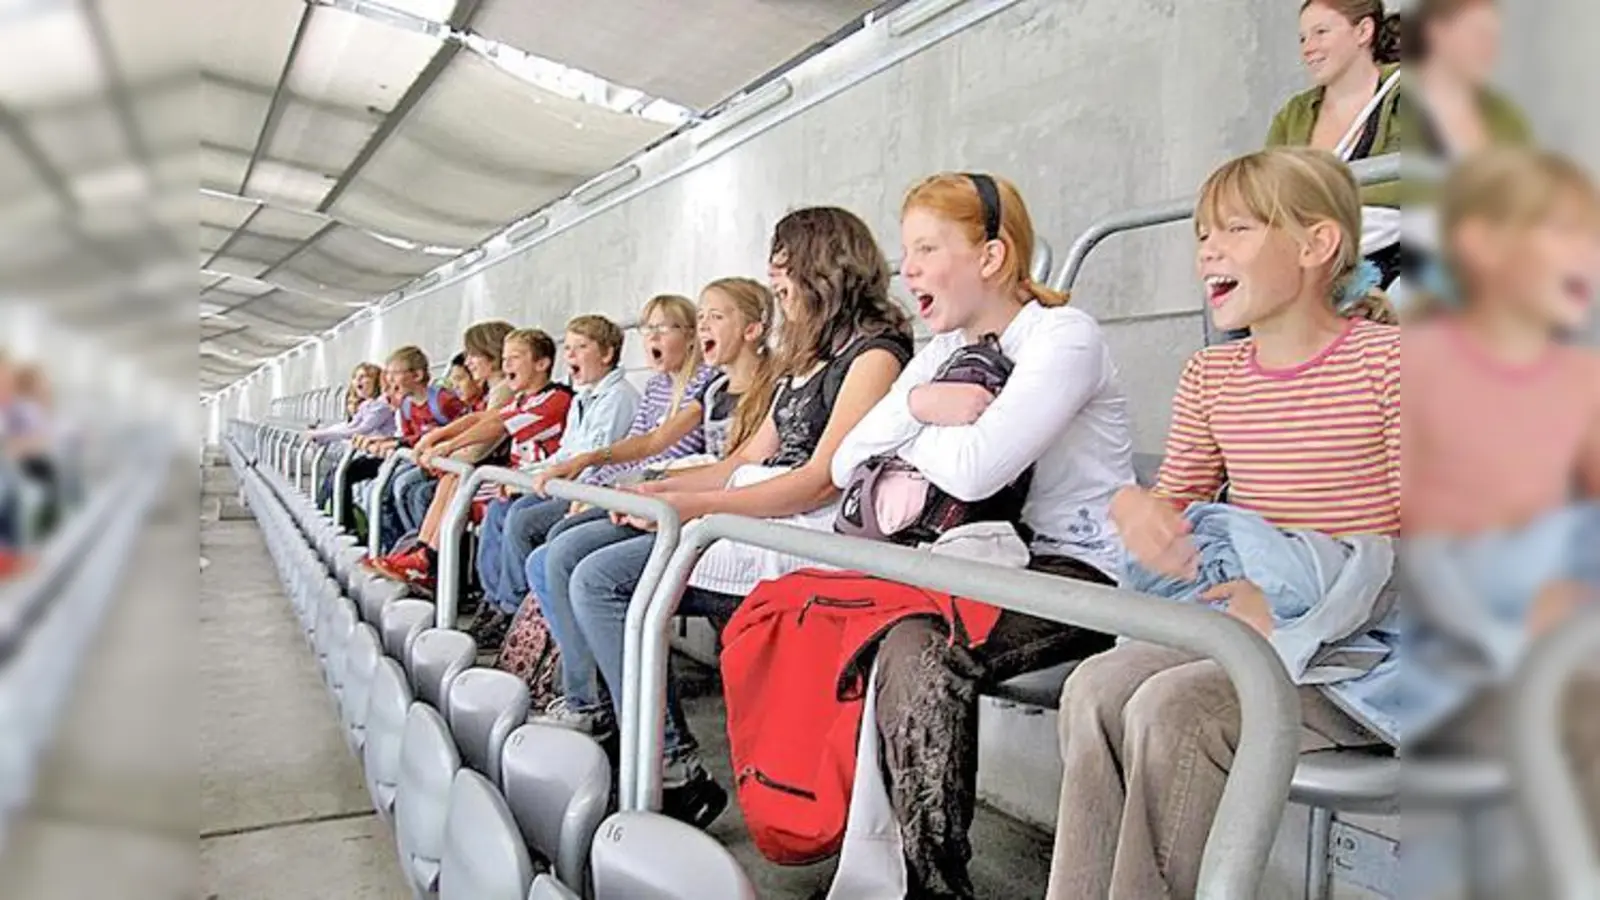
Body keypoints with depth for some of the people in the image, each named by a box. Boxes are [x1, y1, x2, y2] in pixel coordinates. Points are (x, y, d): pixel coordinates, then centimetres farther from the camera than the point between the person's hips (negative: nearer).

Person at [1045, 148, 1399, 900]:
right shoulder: (1211, 375, 11)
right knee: (1096, 685, -21)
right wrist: (1135, 508, -11)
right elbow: (1177, 498, 14)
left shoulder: (1386, 357, -7)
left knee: (1171, 706, -29)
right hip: (1239, 631, 6)